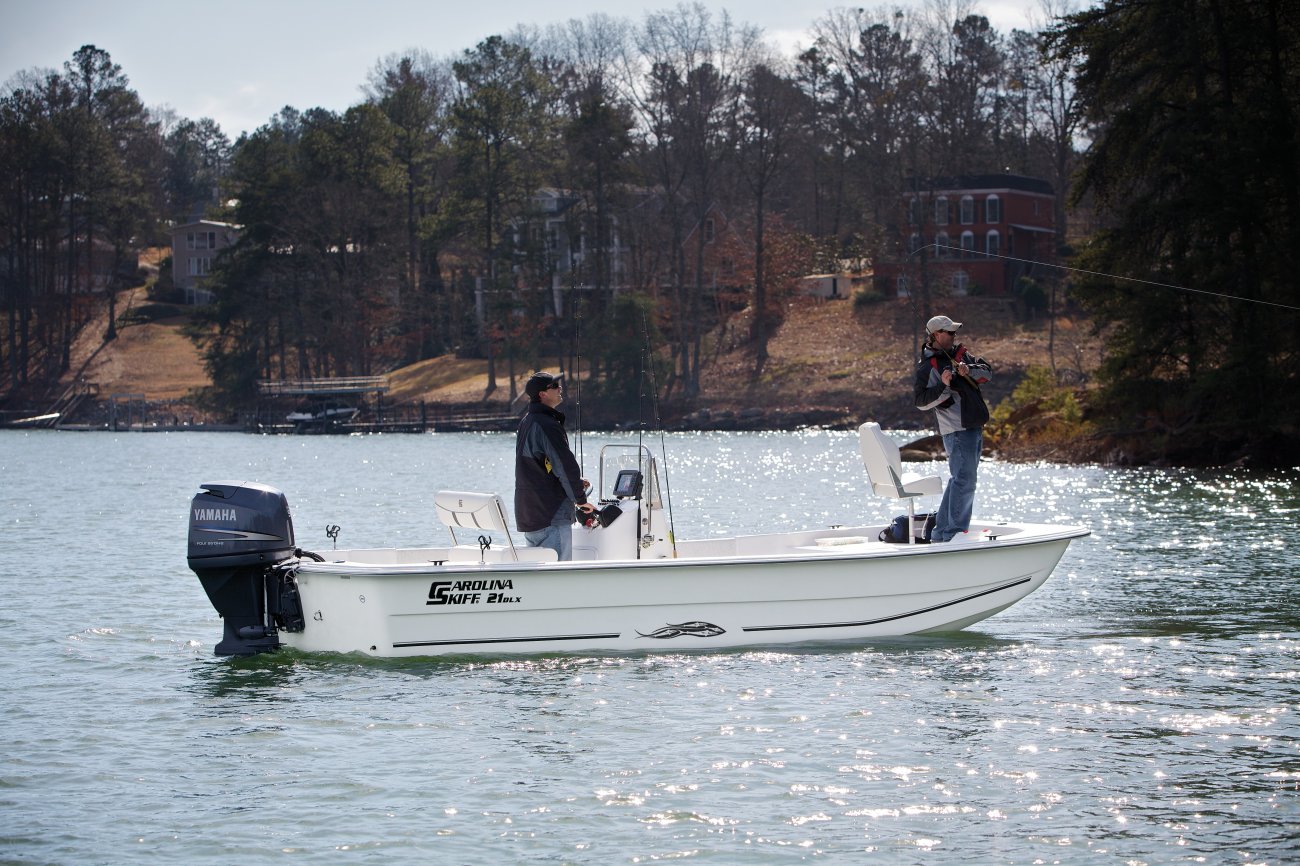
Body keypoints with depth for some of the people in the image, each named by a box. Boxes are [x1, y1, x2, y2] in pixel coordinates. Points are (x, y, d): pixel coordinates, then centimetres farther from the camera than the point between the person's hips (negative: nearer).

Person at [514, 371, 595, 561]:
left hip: (527, 515, 10)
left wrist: (575, 482, 17)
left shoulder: (527, 422, 15)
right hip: (551, 517, -10)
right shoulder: (547, 426, -17)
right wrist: (580, 499, -6)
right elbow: (566, 465, -19)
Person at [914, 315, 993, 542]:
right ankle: (954, 534, -10)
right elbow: (921, 402, -14)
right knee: (964, 481, -13)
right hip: (957, 430, -9)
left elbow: (988, 372, 7)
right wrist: (943, 386, -26)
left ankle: (940, 533, 20)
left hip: (974, 427, 9)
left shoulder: (960, 353, 14)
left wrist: (969, 370, -12)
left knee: (960, 479, 13)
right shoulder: (928, 366, -9)